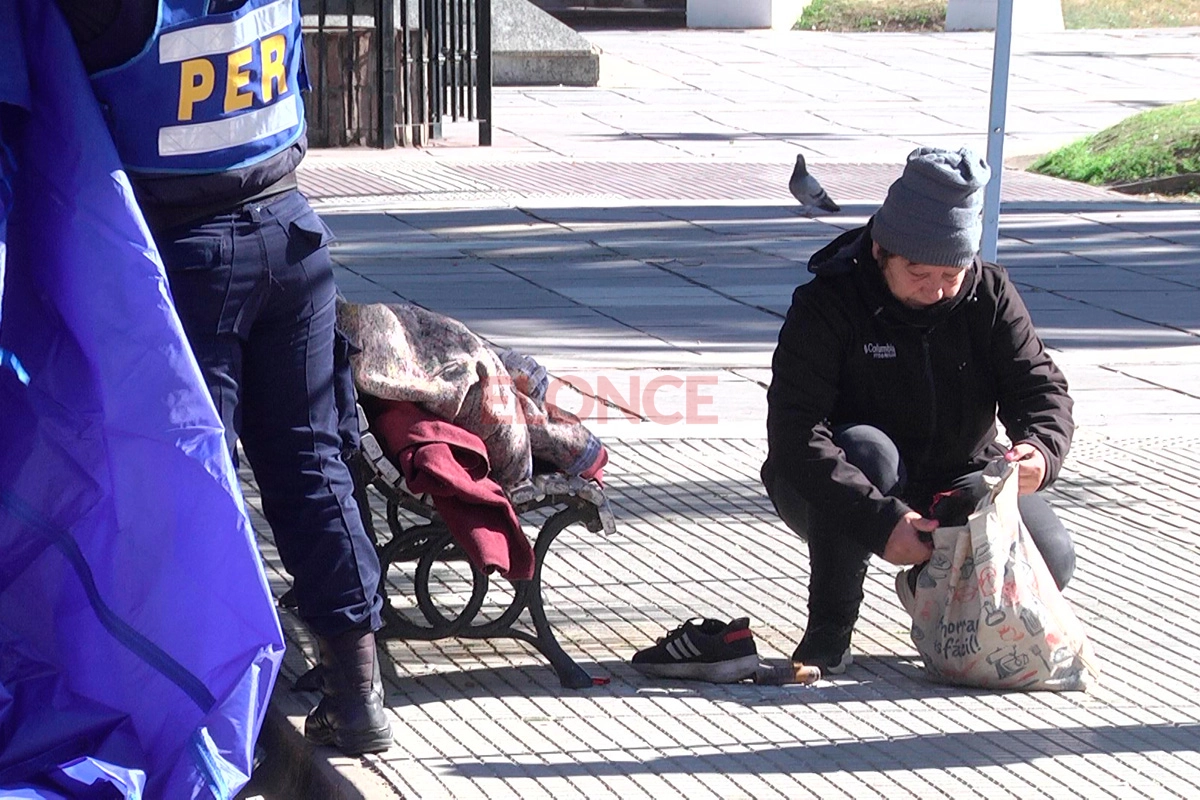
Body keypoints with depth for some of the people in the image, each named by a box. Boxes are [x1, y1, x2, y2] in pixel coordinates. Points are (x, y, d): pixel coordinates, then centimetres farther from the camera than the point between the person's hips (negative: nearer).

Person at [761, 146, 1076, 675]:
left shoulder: (989, 294, -8)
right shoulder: (827, 304, -21)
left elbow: (1039, 387, -10)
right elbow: (795, 437, -30)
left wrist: (1042, 448, -36)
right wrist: (880, 521, -43)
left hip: (956, 479, 4)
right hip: (836, 493, -4)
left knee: (1050, 560, -19)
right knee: (865, 451, -38)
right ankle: (828, 631, -21)